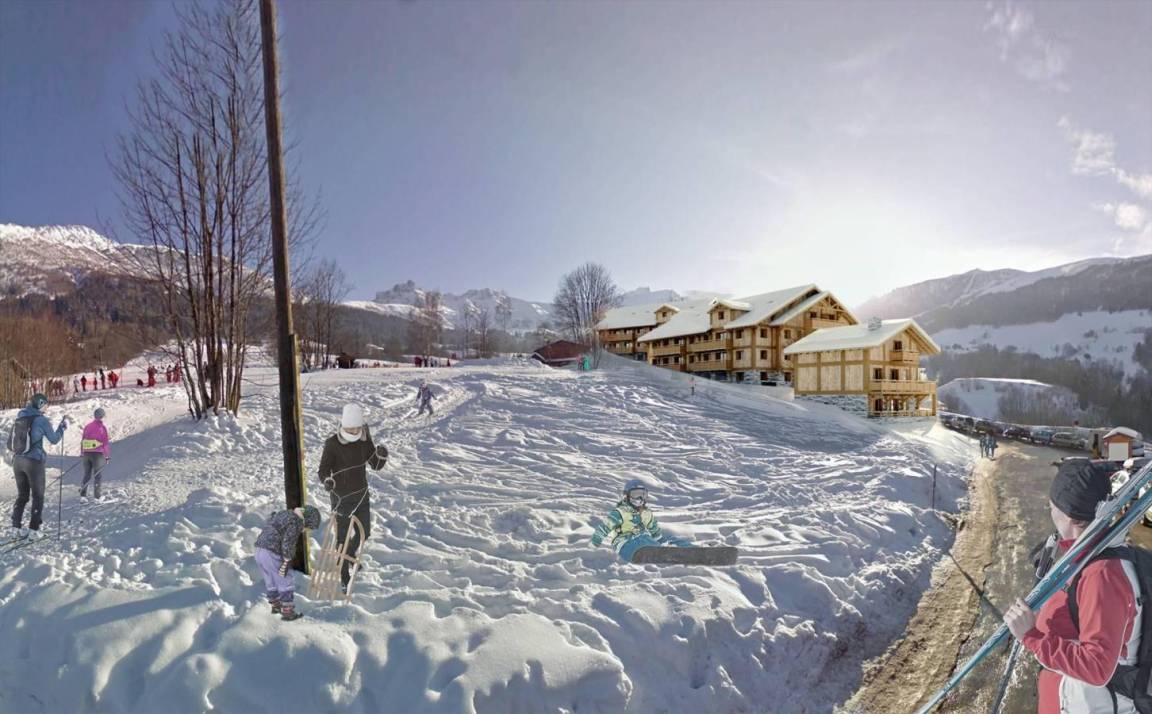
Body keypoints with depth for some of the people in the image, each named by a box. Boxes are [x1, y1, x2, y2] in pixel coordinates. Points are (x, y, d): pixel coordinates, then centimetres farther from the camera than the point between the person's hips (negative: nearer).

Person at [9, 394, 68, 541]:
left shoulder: (20, 417, 5)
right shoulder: (41, 419, -11)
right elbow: (54, 439, -2)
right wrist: (63, 426, 10)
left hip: (17, 460, 5)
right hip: (34, 461, -5)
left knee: (22, 495, 17)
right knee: (38, 496, 6)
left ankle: (16, 528, 15)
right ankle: (33, 530, 6)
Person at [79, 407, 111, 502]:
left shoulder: (87, 426, 6)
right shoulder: (102, 428, -9)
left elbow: (82, 440, 11)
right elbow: (105, 443, -8)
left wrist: (82, 453, 19)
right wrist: (107, 456, -2)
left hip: (86, 454, 5)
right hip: (97, 454, -5)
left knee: (87, 475, 13)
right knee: (97, 476, 2)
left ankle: (83, 495, 8)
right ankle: (96, 497, 3)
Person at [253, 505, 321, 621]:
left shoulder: (282, 514, 17)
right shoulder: (296, 522, -13)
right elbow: (288, 544, -18)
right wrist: (287, 562, -11)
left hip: (259, 550, 9)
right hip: (271, 554, -9)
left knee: (271, 583, 24)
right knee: (286, 583, 3)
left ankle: (276, 606, 38)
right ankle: (287, 612, 8)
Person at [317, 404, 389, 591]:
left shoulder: (365, 439, -9)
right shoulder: (332, 443, -22)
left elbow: (376, 465, -4)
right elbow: (323, 470, -18)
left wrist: (382, 455, -27)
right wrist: (327, 481, -42)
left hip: (361, 495, 4)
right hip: (341, 499, -4)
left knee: (364, 532, 20)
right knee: (343, 538, 8)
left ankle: (351, 554, 52)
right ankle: (344, 575, 31)